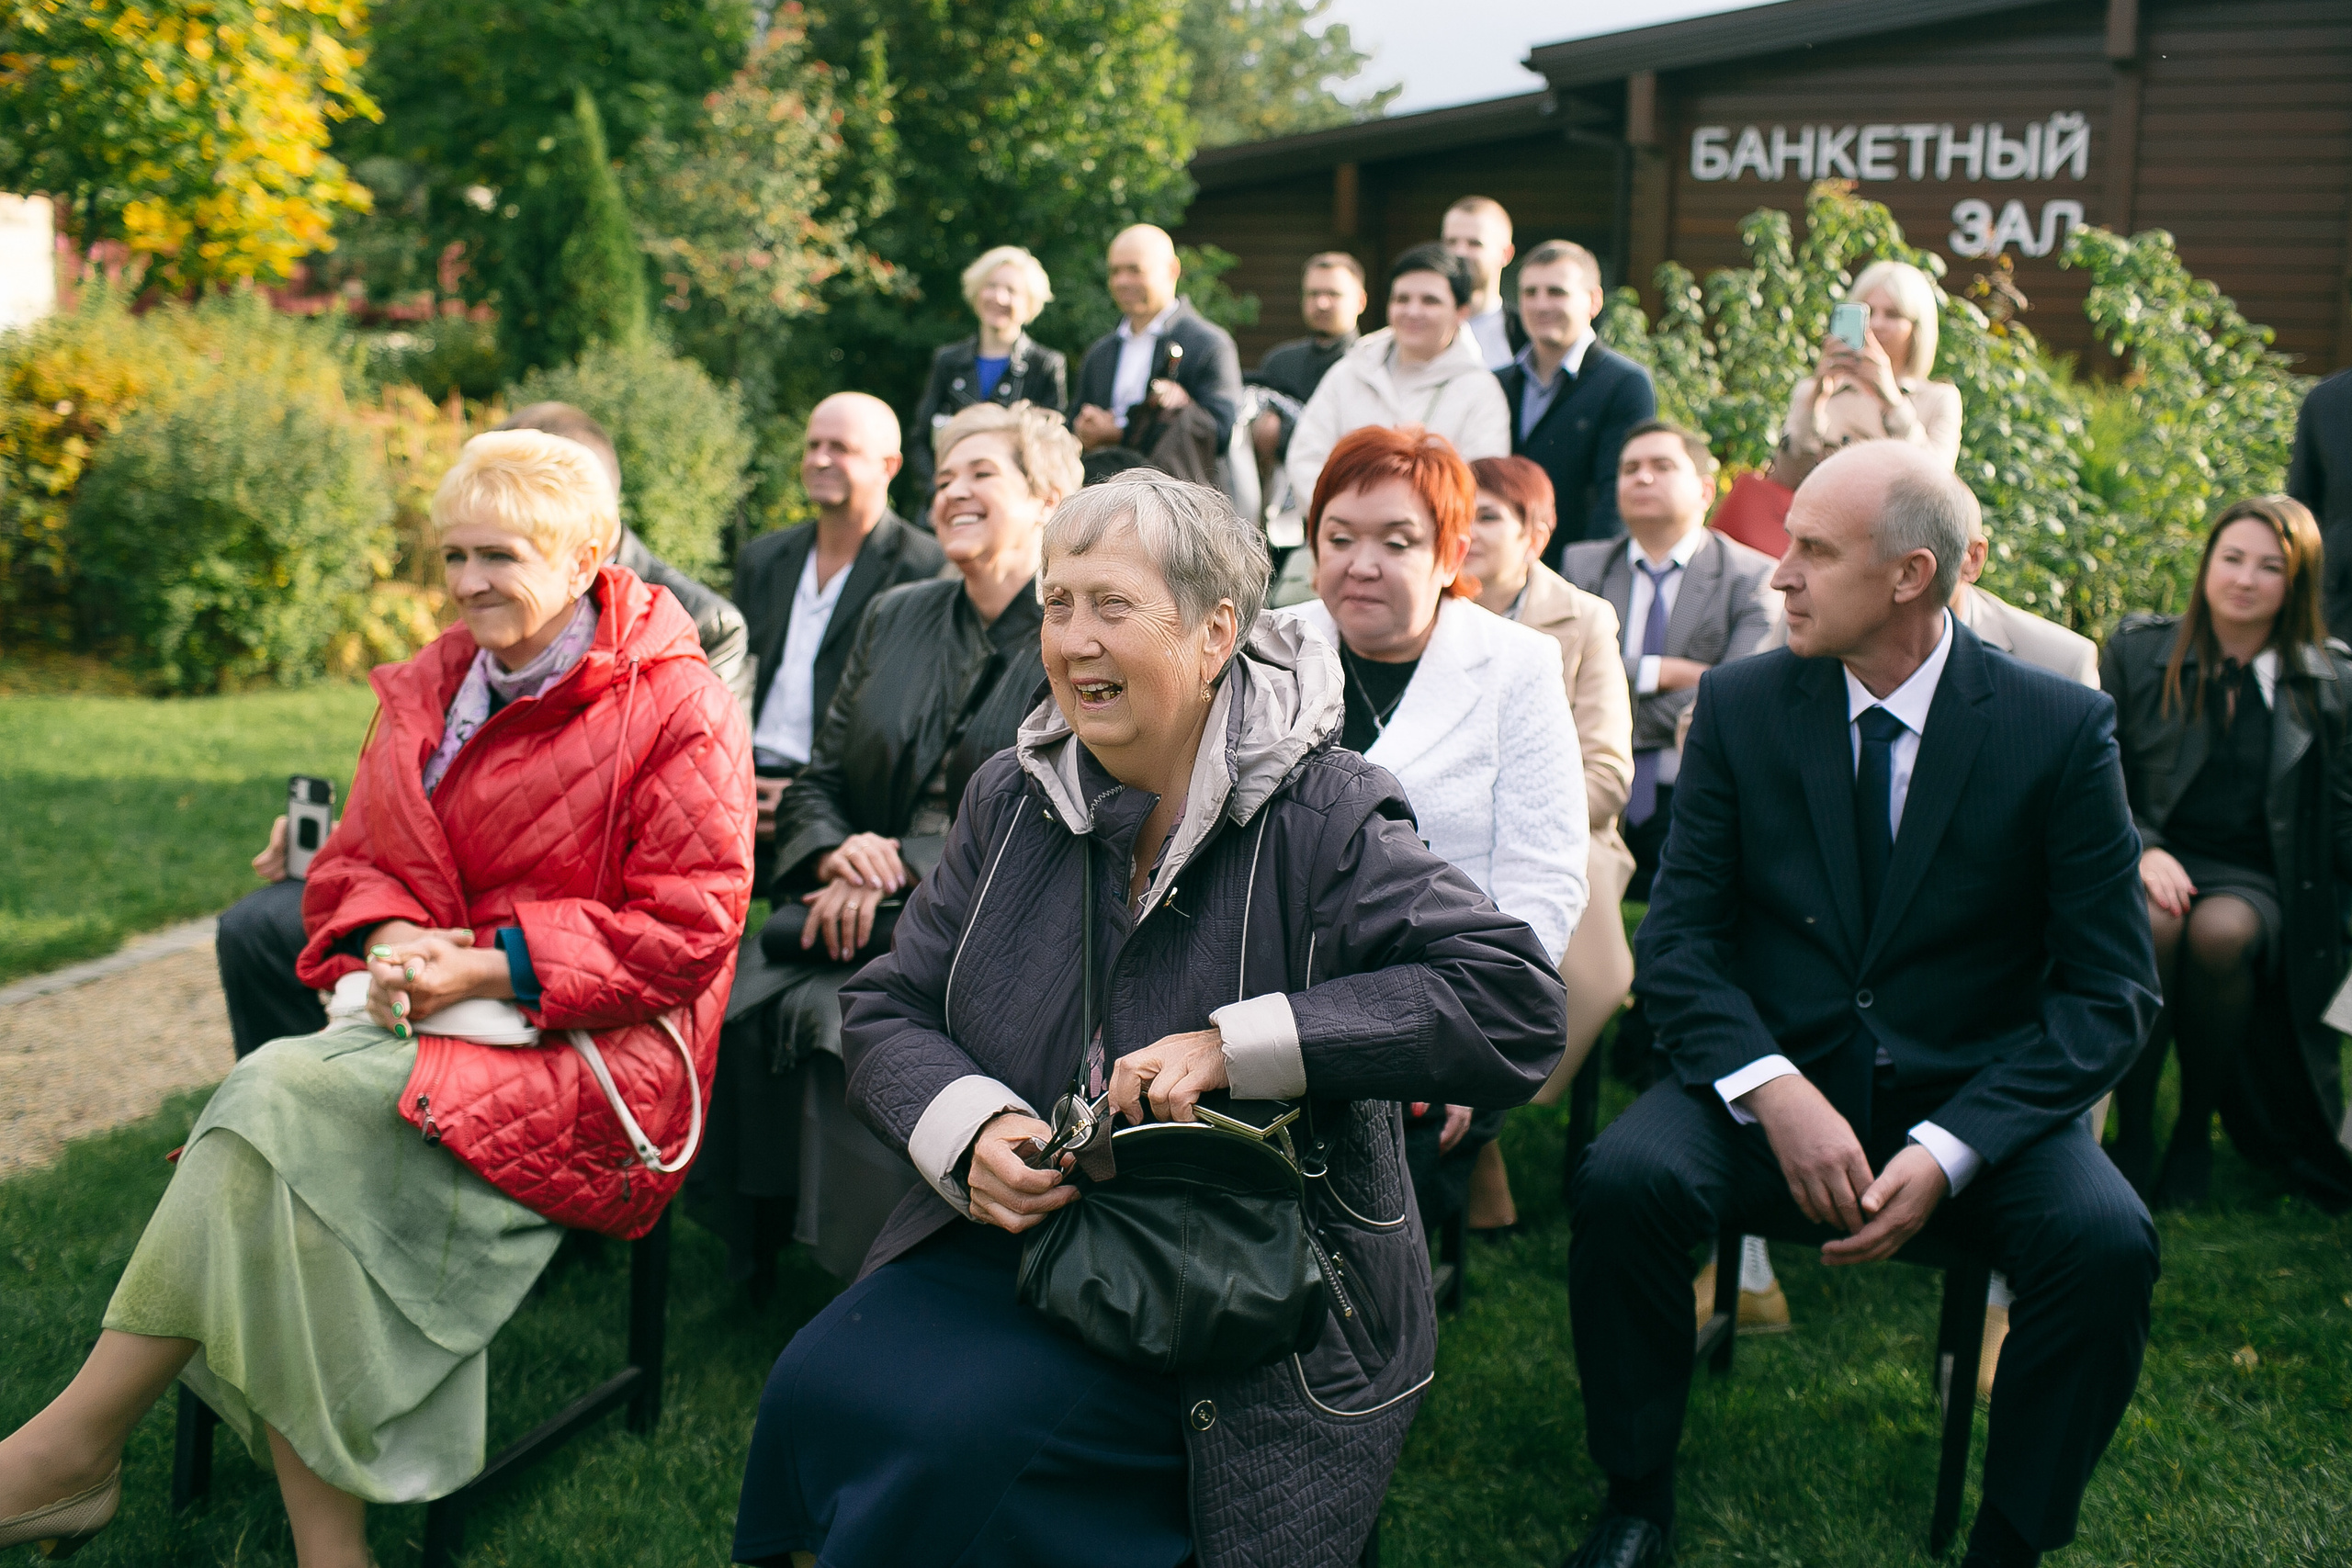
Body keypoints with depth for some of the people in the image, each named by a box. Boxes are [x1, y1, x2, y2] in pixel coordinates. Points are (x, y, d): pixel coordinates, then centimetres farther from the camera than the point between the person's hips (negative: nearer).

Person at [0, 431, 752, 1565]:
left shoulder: (675, 705, -5)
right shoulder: (431, 688, 15)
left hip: (585, 1048, -6)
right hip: (429, 1011, 6)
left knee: (284, 1096, -27)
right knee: (296, 1198, -27)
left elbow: (686, 929, -10)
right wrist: (388, 937, -7)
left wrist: (492, 966, -16)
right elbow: (354, 861, 18)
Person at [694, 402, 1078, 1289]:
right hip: (858, 907, 6)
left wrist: (902, 873, -16)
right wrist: (837, 852, -6)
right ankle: (755, 1262, -5)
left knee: (835, 1020, -30)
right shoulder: (894, 619, 18)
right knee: (737, 1011, -21)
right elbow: (816, 785, 18)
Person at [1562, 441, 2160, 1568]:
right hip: (1775, 1078, 1)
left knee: (2106, 1243, -28)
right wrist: (1776, 1093, -21)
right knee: (1623, 1181, -28)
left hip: (1975, 1097, 0)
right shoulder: (1740, 704, 0)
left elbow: (2111, 990, -6)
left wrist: (1949, 1150, -20)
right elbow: (1677, 937, -2)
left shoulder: (2063, 729, -5)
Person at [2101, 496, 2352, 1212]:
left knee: (2221, 931, -35)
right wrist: (2141, 849, -13)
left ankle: (2196, 1129, -10)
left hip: (2256, 878, 0)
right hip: (2154, 855, 0)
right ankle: (2133, 1131, -17)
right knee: (2152, 925, -36)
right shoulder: (2137, 650, 8)